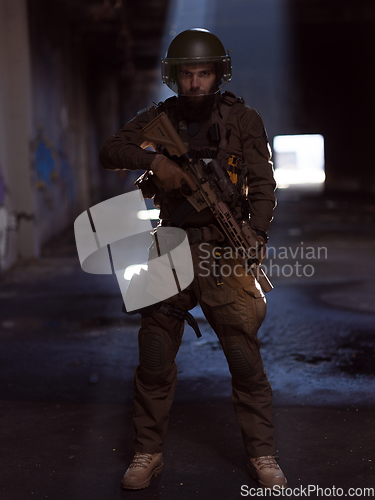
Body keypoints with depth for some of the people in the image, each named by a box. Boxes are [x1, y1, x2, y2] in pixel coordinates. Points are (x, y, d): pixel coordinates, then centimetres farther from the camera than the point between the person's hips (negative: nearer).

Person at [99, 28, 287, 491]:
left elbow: (262, 185, -1)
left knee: (246, 360, 0)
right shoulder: (158, 118, 9)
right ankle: (147, 453, 20)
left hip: (225, 253, -2)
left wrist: (257, 235, -17)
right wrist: (155, 159, -16)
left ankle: (262, 455, 14)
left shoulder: (242, 119, 3)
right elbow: (109, 151, 2)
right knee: (154, 360, 6)